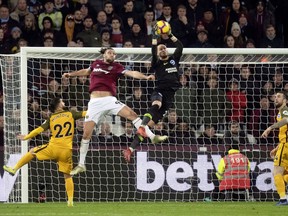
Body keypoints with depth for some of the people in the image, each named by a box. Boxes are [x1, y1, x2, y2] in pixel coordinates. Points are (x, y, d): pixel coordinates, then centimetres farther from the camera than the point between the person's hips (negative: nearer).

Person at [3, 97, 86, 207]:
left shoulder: (51, 118, 6)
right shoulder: (71, 114, 5)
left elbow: (40, 129, 3)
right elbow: (84, 114, 9)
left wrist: (27, 137, 14)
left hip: (53, 148, -1)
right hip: (66, 150, 1)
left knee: (32, 152, 22)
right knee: (67, 175, 10)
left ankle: (14, 169, 24)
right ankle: (70, 200, 1)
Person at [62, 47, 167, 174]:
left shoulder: (116, 67, 9)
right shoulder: (96, 63, 15)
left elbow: (131, 73, -6)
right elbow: (86, 71, 36)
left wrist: (146, 77, -20)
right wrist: (71, 74, 41)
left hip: (109, 100, -1)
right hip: (95, 102, 1)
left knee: (132, 114, -21)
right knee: (86, 134, -3)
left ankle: (152, 137, -18)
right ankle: (81, 165, 7)